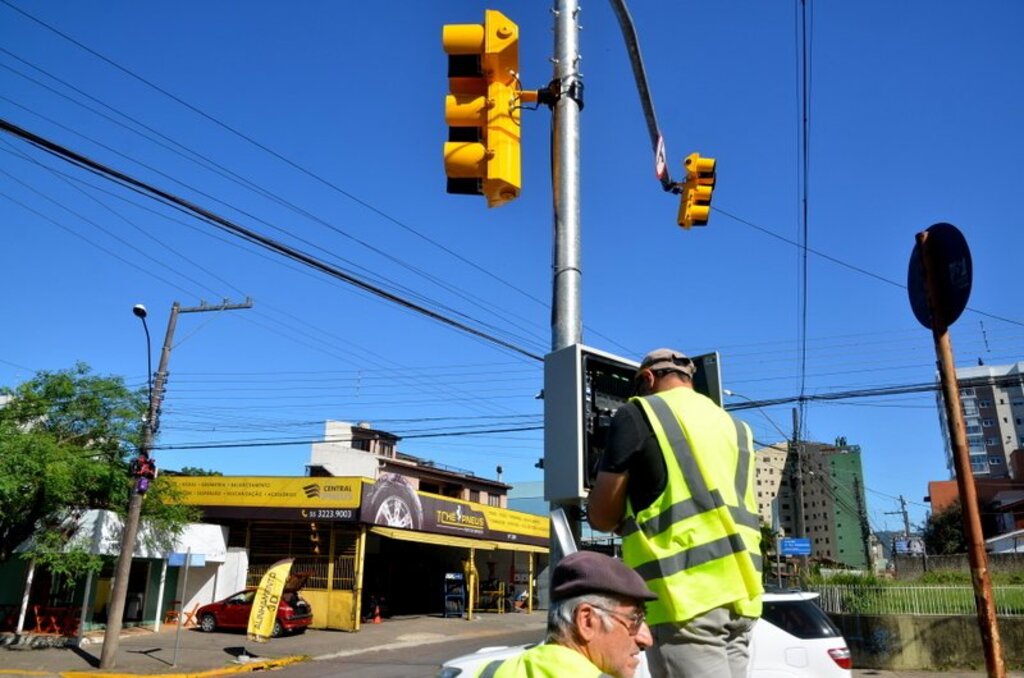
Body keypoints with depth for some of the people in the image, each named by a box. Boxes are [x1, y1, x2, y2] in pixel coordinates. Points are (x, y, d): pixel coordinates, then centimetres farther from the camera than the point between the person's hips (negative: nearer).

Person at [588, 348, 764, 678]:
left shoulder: (637, 413, 2)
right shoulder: (734, 426, 19)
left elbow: (601, 516, 2)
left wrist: (630, 519, 23)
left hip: (685, 593, -7)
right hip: (740, 592, 7)